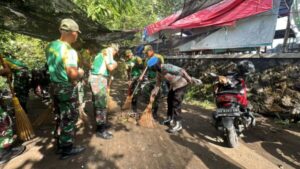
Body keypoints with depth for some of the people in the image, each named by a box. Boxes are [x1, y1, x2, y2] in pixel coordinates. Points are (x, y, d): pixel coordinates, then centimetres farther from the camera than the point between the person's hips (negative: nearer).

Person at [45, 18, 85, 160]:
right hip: (67, 89, -8)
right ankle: (67, 149, 22)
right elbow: (73, 75, -30)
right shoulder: (69, 51, -23)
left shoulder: (50, 46, 4)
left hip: (54, 86, 8)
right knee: (69, 118, 7)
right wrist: (80, 73, -10)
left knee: (59, 116, 20)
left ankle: (60, 145, 36)